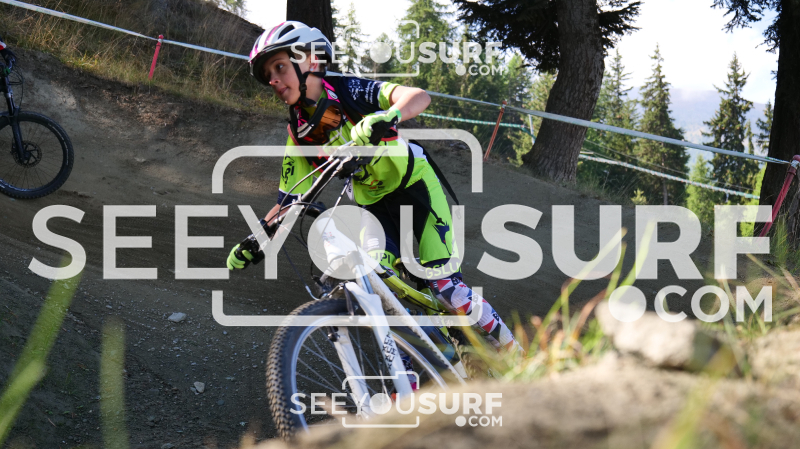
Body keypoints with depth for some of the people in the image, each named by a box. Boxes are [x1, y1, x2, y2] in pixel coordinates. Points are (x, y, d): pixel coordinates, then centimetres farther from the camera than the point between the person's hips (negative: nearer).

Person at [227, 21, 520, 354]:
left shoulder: (350, 90, -20)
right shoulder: (299, 134, -6)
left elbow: (419, 97, -35)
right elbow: (288, 201, -1)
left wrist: (386, 117, -56)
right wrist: (255, 239, -17)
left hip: (414, 184, -4)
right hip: (374, 204, 5)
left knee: (443, 285, -15)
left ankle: (509, 349, 4)